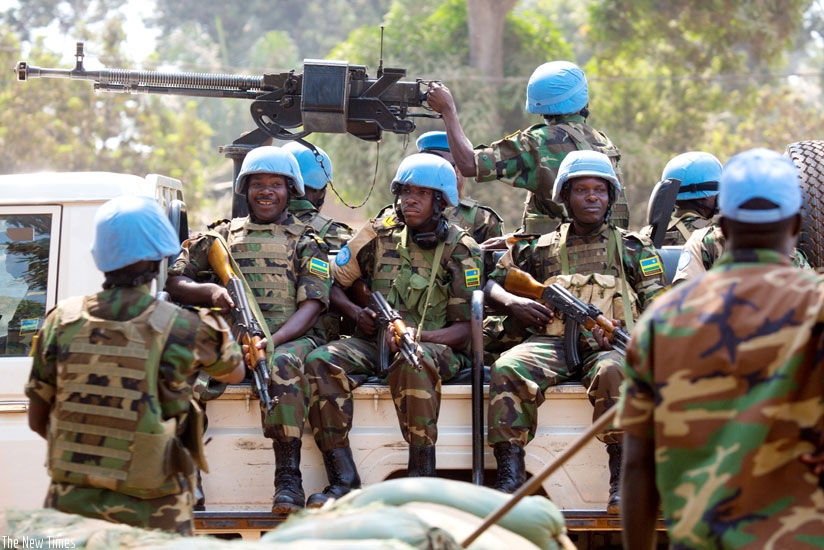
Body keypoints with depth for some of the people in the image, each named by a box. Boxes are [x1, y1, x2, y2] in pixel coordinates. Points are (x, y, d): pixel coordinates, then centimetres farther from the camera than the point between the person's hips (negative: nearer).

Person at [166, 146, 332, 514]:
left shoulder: (306, 242, 12)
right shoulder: (224, 236, 19)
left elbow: (312, 305, -2)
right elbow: (174, 281, 12)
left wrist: (273, 340, -20)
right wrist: (210, 291, -10)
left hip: (289, 339, -2)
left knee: (283, 363, -39)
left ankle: (288, 477, -38)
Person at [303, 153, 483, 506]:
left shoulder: (461, 251, -2)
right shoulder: (378, 235, 6)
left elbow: (466, 326, -5)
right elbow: (333, 283, 15)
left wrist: (418, 335, -23)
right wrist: (355, 312, -6)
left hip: (434, 346, -3)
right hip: (374, 342, 4)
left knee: (412, 364, -40)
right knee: (321, 362, -27)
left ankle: (422, 475, -33)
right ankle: (343, 479, -29)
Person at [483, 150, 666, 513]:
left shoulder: (632, 248, 20)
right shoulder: (540, 248, 25)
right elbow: (492, 283, 25)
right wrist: (512, 302, 1)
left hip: (608, 344, -2)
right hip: (551, 342, 2)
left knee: (613, 372, -39)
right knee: (508, 369, -31)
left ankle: (623, 481, -39)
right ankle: (510, 477, -36)